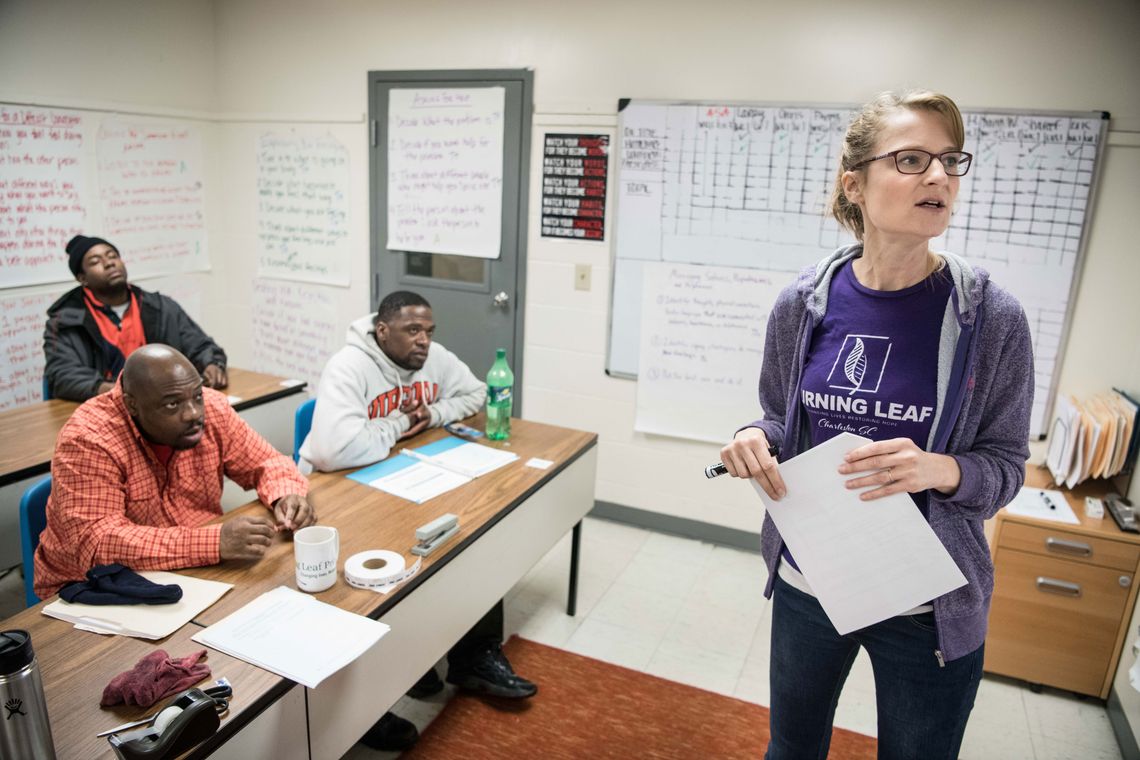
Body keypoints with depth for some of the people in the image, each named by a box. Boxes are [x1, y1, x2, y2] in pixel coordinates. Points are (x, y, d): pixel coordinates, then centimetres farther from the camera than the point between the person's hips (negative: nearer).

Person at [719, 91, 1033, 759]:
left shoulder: (992, 319, -14)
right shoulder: (803, 305, -8)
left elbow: (1006, 467, -6)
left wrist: (941, 470, -27)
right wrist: (755, 440, -17)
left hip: (928, 607, -1)